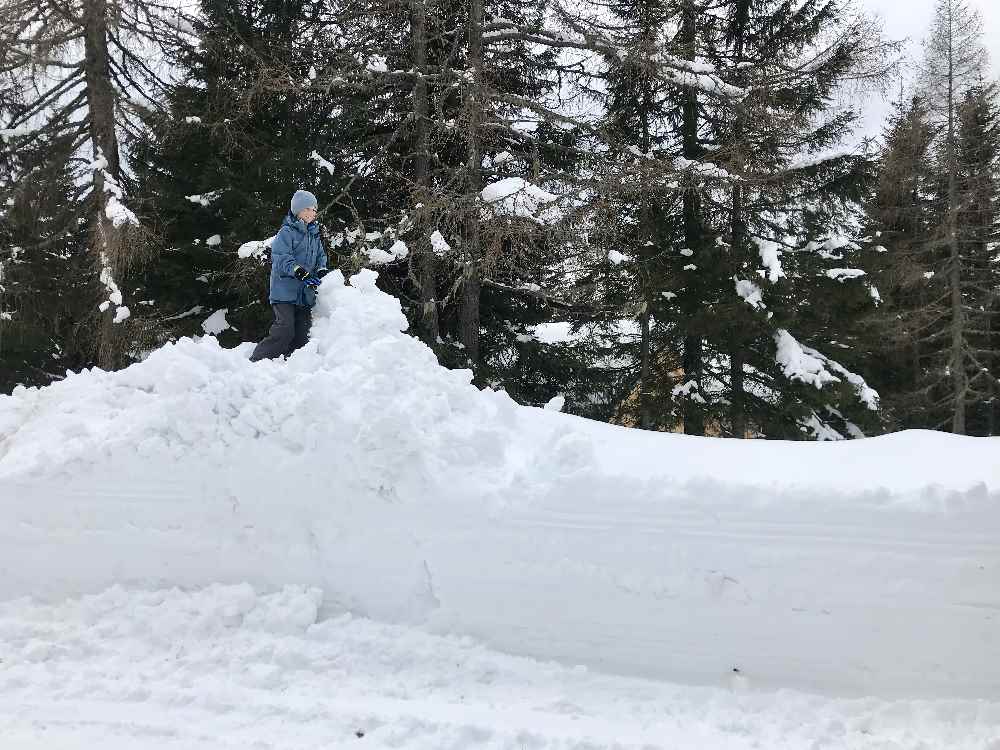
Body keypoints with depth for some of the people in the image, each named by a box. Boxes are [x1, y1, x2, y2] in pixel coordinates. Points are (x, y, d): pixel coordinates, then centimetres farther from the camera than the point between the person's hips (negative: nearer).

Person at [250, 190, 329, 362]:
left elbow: (321, 255, 21)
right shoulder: (287, 232, -7)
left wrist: (321, 269, -1)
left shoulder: (314, 234, 16)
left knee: (302, 334, 6)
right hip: (285, 291, -7)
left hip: (306, 294, 8)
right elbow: (280, 257, -17)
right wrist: (297, 270, -32)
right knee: (285, 330, -19)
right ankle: (256, 362, -14)